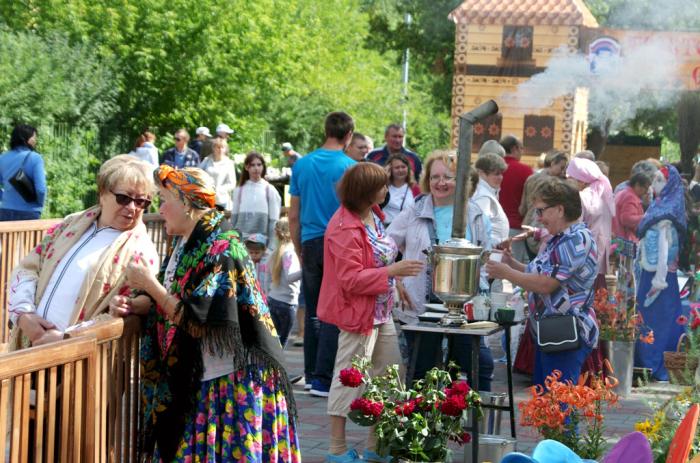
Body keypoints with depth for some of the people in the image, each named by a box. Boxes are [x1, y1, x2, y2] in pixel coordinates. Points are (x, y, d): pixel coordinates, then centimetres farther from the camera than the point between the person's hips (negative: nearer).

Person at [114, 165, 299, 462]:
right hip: (193, 381, 9)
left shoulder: (222, 250, -17)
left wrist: (149, 284, -16)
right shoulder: (185, 244, 10)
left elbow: (197, 322, -22)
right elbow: (171, 304, 15)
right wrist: (131, 307, -3)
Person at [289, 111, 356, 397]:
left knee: (313, 312, 14)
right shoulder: (350, 167, -7)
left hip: (311, 243, 4)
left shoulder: (302, 165, 6)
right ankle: (323, 379, -5)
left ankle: (312, 374, 20)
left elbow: (294, 216, 10)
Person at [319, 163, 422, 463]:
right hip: (358, 313, -10)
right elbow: (351, 279, -24)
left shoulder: (372, 215, 8)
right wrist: (392, 271, -26)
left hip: (381, 311, 10)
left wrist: (395, 284, 19)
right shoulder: (345, 230, -21)